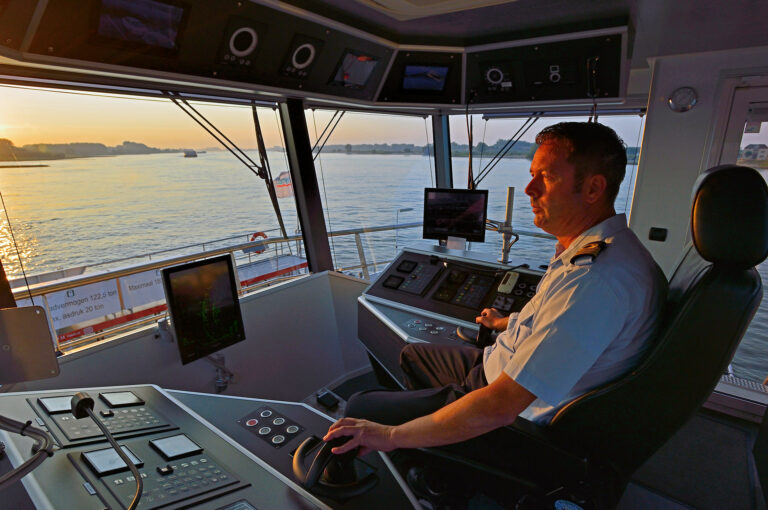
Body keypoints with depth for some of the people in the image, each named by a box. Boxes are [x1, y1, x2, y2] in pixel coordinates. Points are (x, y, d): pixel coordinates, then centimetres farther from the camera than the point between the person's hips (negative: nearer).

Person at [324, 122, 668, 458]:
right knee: (413, 355, 24)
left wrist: (392, 435, -26)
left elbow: (498, 407, -35)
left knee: (360, 408, -3)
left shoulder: (598, 280, -35)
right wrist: (508, 324, 33)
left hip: (517, 420, -9)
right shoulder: (592, 248, -1)